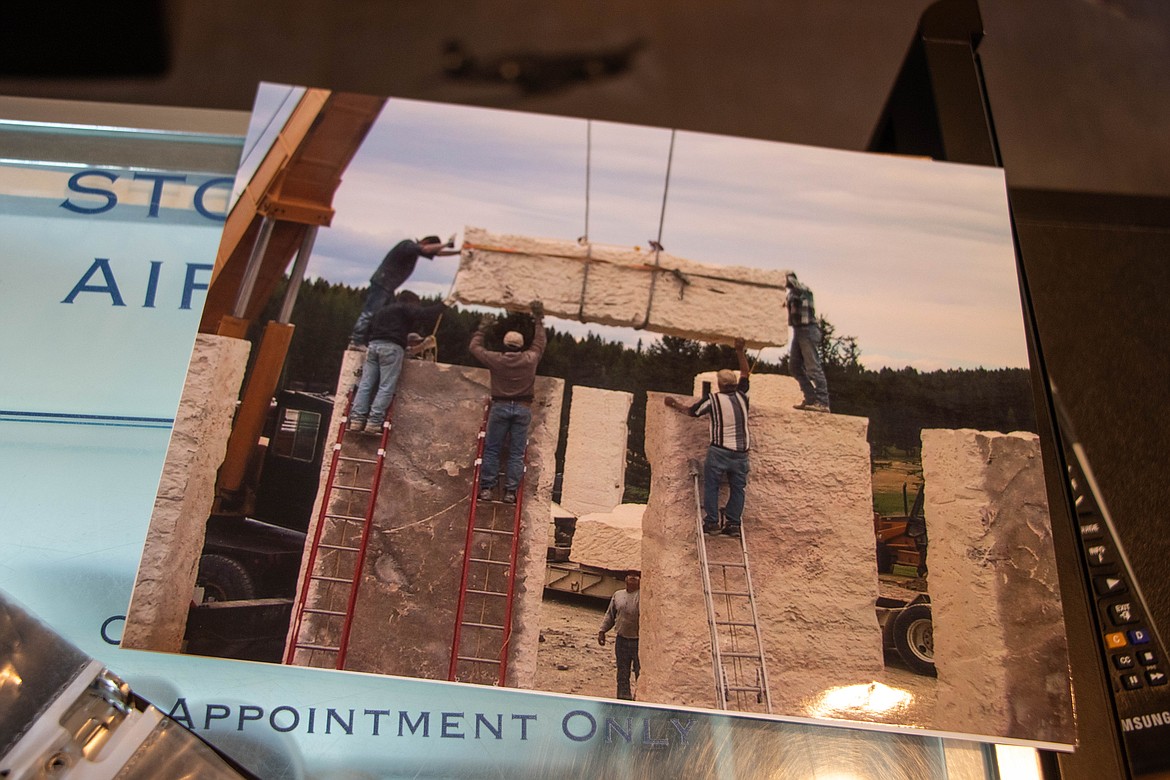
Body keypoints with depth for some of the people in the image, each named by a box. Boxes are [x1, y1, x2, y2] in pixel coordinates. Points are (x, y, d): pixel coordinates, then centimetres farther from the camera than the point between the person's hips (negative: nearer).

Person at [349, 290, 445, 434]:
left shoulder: (383, 310, 31)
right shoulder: (405, 308, 8)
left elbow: (370, 327, 32)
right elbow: (424, 314, -7)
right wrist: (443, 305, 0)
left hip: (373, 345, 7)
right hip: (392, 347, -7)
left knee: (366, 384, 2)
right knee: (386, 387, -7)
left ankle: (357, 419, -8)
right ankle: (374, 421, -16)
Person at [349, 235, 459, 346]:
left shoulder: (416, 249, 13)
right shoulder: (407, 245, -15)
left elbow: (438, 253, 20)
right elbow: (426, 249, -33)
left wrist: (459, 252, 14)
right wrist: (447, 244, -25)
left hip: (389, 287, 10)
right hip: (381, 284, -10)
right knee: (369, 313, -12)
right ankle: (356, 341, -14)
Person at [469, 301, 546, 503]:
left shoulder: (496, 359, -2)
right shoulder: (530, 359, 0)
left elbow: (474, 347, 13)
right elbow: (540, 342, 19)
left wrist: (482, 328, 26)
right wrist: (539, 320, 30)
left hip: (500, 406, -1)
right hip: (523, 408, 1)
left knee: (492, 449, 6)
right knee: (516, 452, 3)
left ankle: (486, 488, 2)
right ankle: (510, 491, 0)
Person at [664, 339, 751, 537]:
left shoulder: (712, 399, -5)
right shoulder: (741, 395, 5)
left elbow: (690, 411, 7)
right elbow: (744, 373, 21)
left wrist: (674, 403, 23)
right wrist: (740, 351, 26)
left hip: (719, 450, -3)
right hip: (741, 452, 3)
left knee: (711, 485, 6)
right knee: (737, 488, 9)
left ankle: (711, 522, 3)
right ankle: (733, 523, 7)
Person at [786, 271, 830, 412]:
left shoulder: (803, 290, -9)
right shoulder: (791, 294, 17)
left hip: (808, 331, -10)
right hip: (798, 331, 10)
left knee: (813, 367, -12)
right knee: (794, 366, 11)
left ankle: (822, 402, -13)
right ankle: (811, 398, 16)